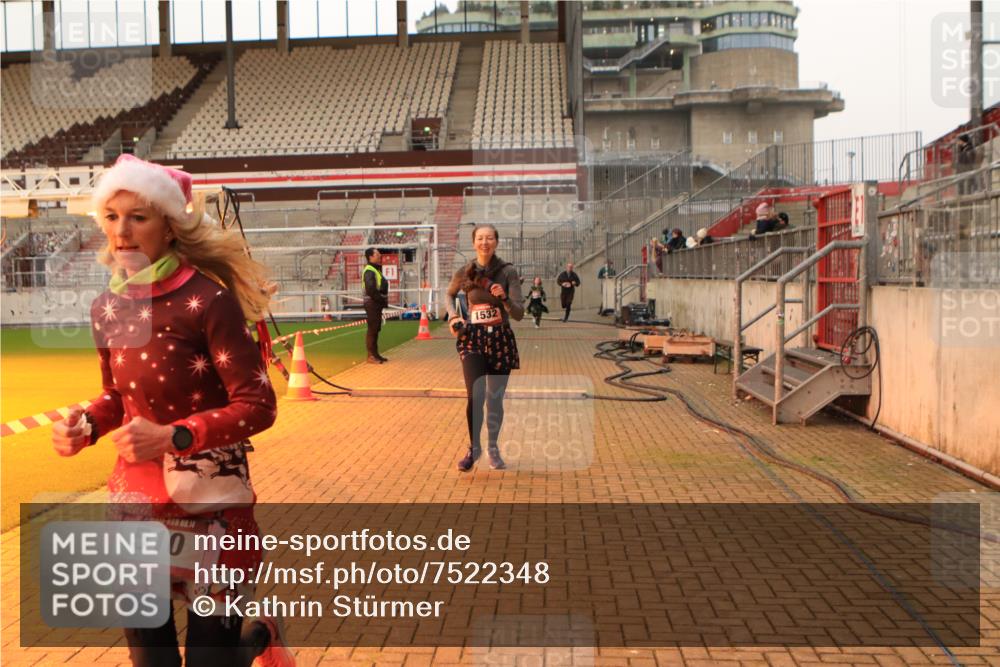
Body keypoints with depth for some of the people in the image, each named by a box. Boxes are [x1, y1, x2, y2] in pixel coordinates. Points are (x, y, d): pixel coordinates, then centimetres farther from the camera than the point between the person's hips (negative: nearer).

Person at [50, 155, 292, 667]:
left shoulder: (206, 299, -18)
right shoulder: (107, 307, 3)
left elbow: (257, 406, -18)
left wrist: (172, 436, -27)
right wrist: (85, 427, -3)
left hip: (208, 496, -6)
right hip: (135, 494, 6)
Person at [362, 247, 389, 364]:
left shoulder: (376, 269, 18)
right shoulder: (369, 271, -14)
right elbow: (371, 289, -23)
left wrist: (384, 300, 7)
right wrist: (382, 300, -16)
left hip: (377, 304, 10)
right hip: (372, 303, -10)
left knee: (376, 329, 14)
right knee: (372, 329, -7)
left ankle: (375, 354, 21)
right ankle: (371, 356, -4)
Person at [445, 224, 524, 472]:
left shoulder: (508, 272, -5)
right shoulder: (464, 273, -1)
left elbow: (519, 314, -7)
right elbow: (449, 294, 20)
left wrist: (504, 298, -25)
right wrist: (453, 316, 2)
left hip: (501, 339, 0)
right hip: (473, 339, 0)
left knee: (495, 399, 9)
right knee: (475, 397, -13)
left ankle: (493, 448, 29)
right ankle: (474, 448, 9)